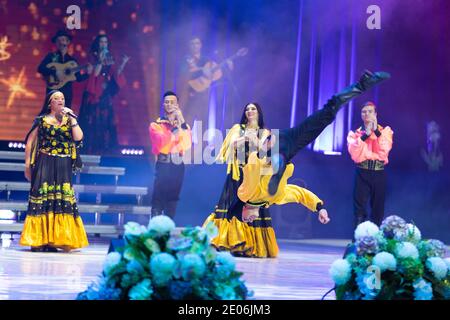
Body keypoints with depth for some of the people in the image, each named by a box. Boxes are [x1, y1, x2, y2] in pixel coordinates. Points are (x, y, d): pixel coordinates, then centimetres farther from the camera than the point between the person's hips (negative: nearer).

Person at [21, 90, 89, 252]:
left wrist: (72, 118, -5)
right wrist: (27, 165, -1)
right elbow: (29, 143, 4)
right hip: (45, 165, -3)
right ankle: (38, 240, -7)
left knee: (61, 200, -3)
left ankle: (54, 240, 1)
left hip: (63, 166, 3)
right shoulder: (41, 120, 5)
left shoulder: (68, 120, 12)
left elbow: (78, 137, -5)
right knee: (42, 198, -8)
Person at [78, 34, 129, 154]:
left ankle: (104, 150, 3)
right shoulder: (93, 57, 1)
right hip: (93, 93, -4)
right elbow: (95, 73, -12)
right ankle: (89, 149, -4)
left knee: (105, 121, 1)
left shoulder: (110, 59, 11)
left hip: (106, 94, 4)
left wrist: (123, 63, -11)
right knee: (92, 121, -6)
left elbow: (116, 73, 1)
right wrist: (100, 60, -19)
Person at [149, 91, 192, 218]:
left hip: (178, 166, 3)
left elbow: (187, 145, -6)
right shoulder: (156, 125, 3)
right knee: (158, 200, -10)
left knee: (172, 200, 5)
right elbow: (161, 141, -16)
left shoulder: (183, 125, 12)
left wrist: (181, 121, -11)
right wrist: (174, 128, -15)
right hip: (163, 165, -3)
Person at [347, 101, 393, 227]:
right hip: (362, 173, -1)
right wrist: (365, 135, -16)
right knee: (359, 207, -5)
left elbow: (384, 150, -9)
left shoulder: (385, 131, 7)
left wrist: (376, 131, -14)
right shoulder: (355, 132, 7)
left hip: (379, 173, 1)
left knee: (378, 207, 5)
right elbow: (354, 152, -10)